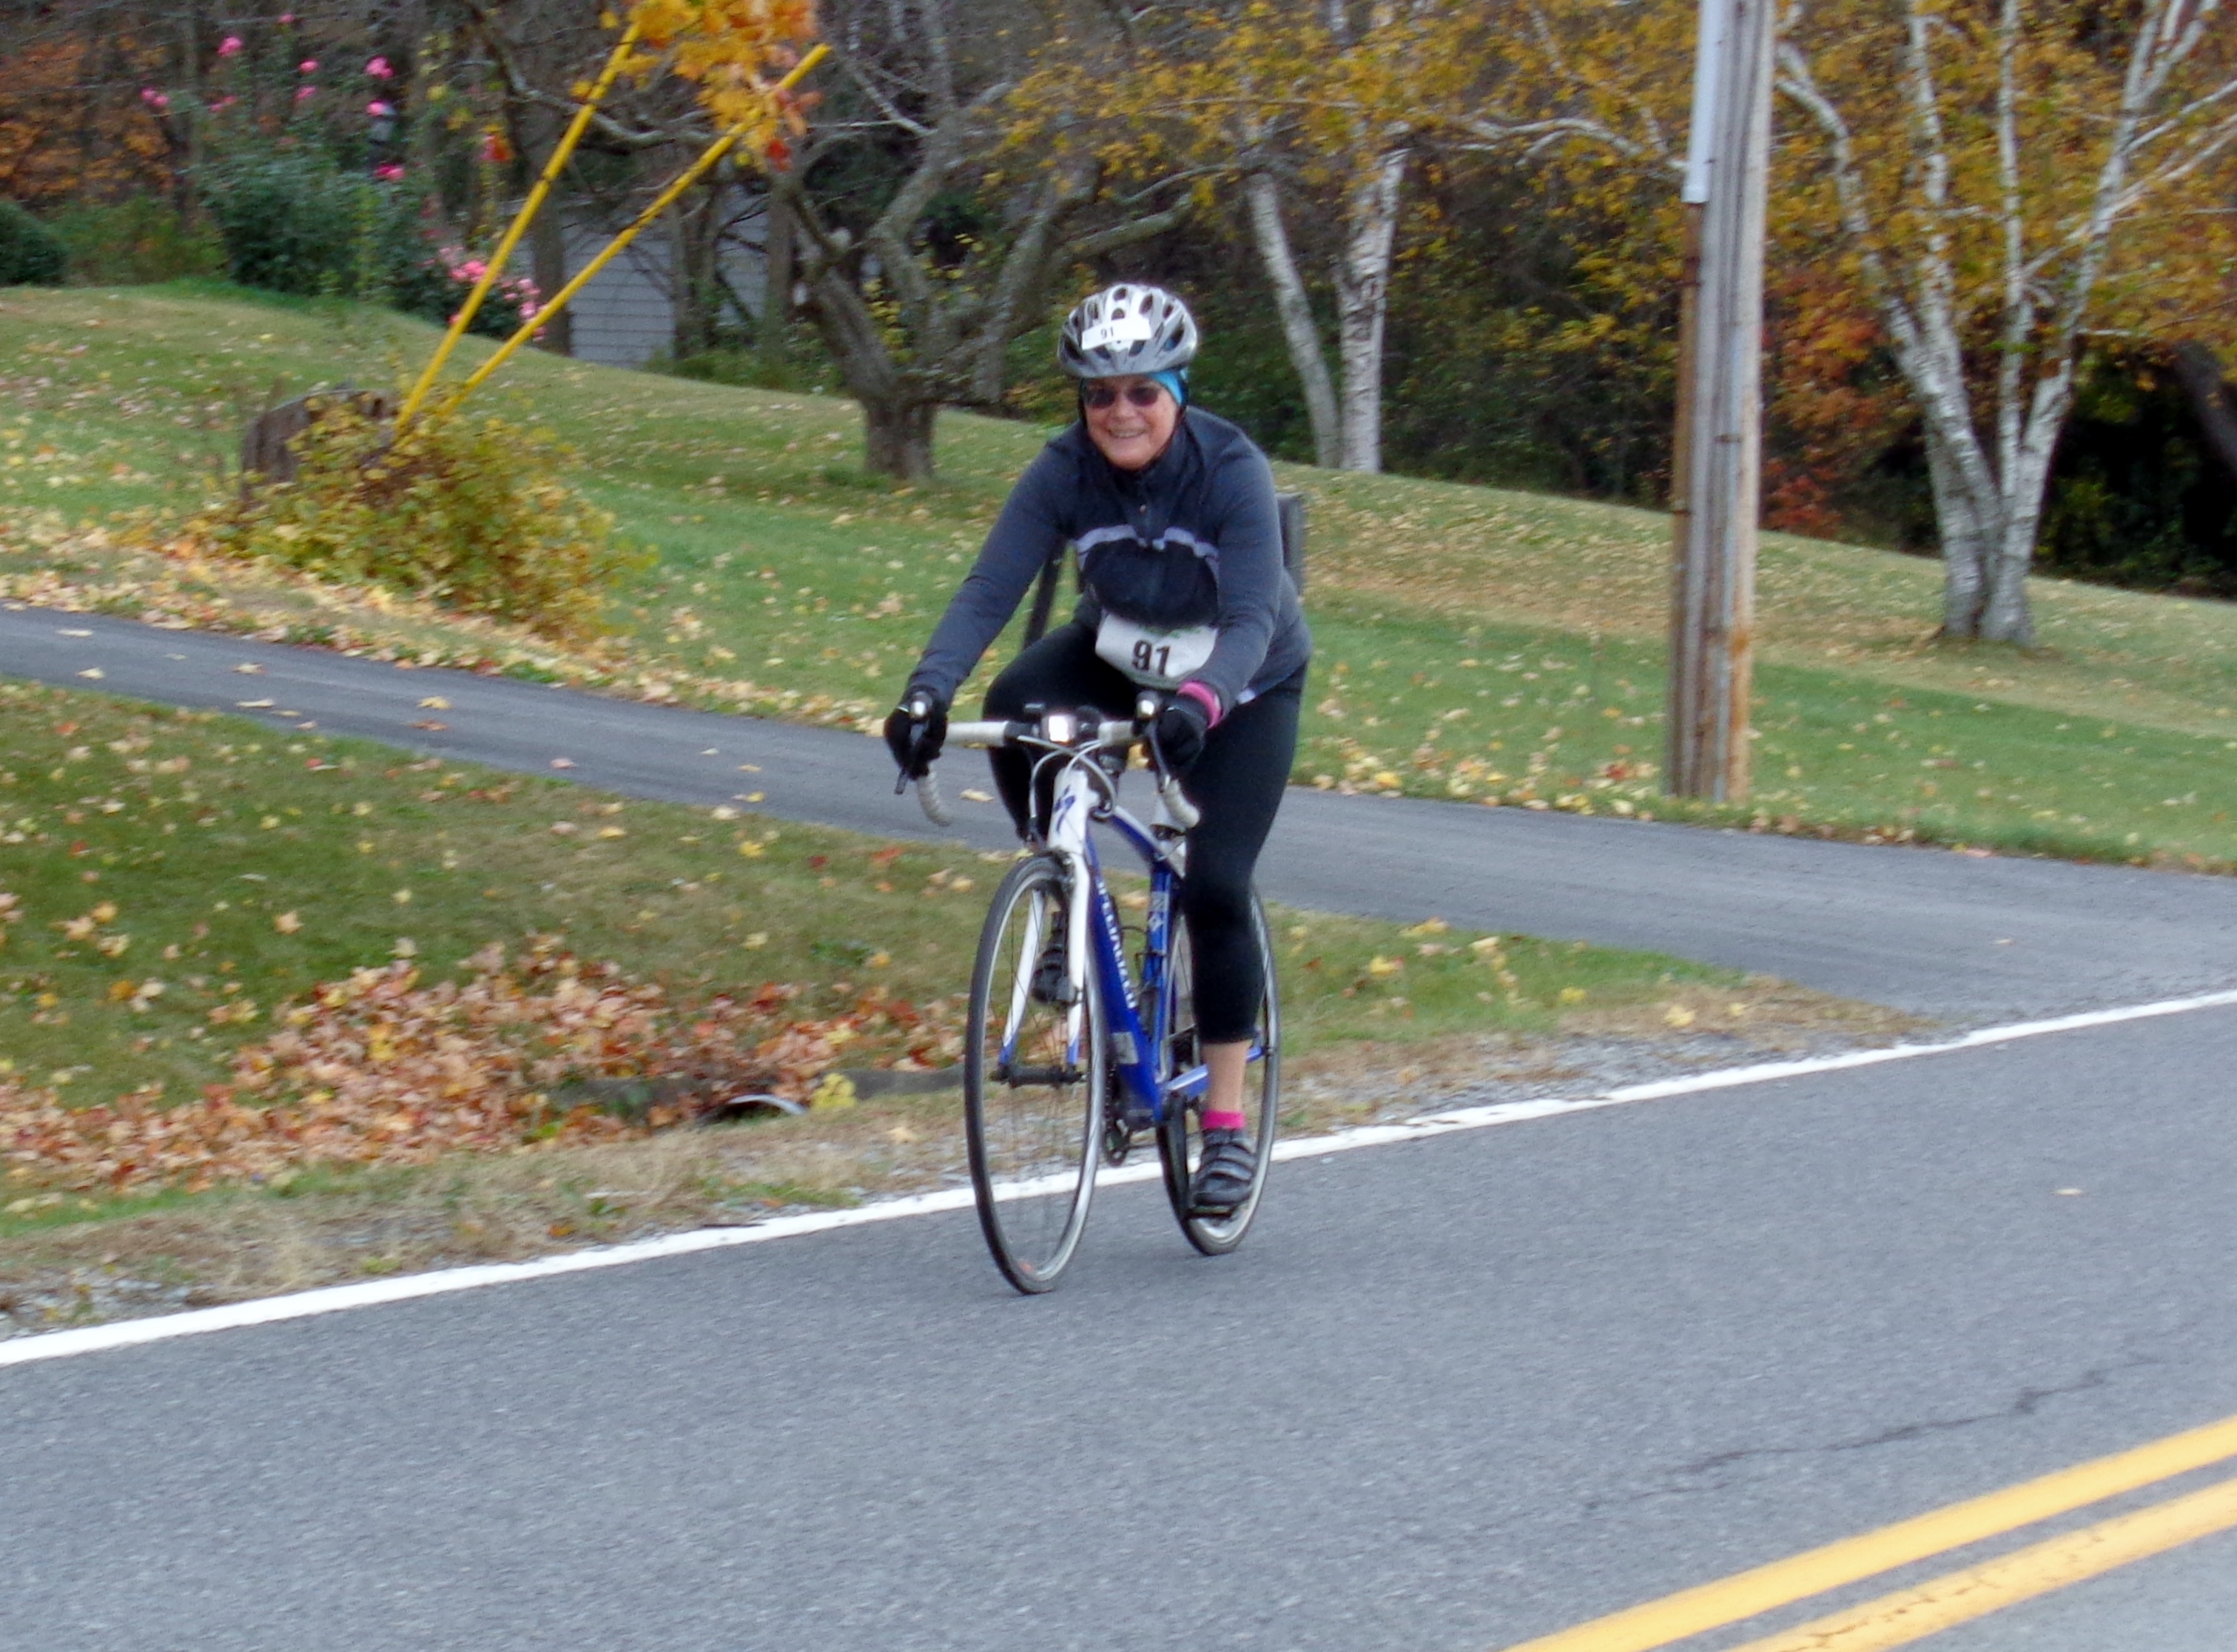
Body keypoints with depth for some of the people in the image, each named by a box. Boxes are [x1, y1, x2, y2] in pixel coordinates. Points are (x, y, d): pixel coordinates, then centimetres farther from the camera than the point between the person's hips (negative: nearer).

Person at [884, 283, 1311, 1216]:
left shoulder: (1232, 471, -30)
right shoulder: (1065, 472, -21)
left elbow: (1251, 618, -39)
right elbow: (988, 590, -28)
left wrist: (1201, 701, -59)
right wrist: (928, 690, -45)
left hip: (1245, 684, -3)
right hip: (1119, 656, 3)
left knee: (1215, 887, -16)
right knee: (1014, 709, -29)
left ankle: (1227, 1127, -2)